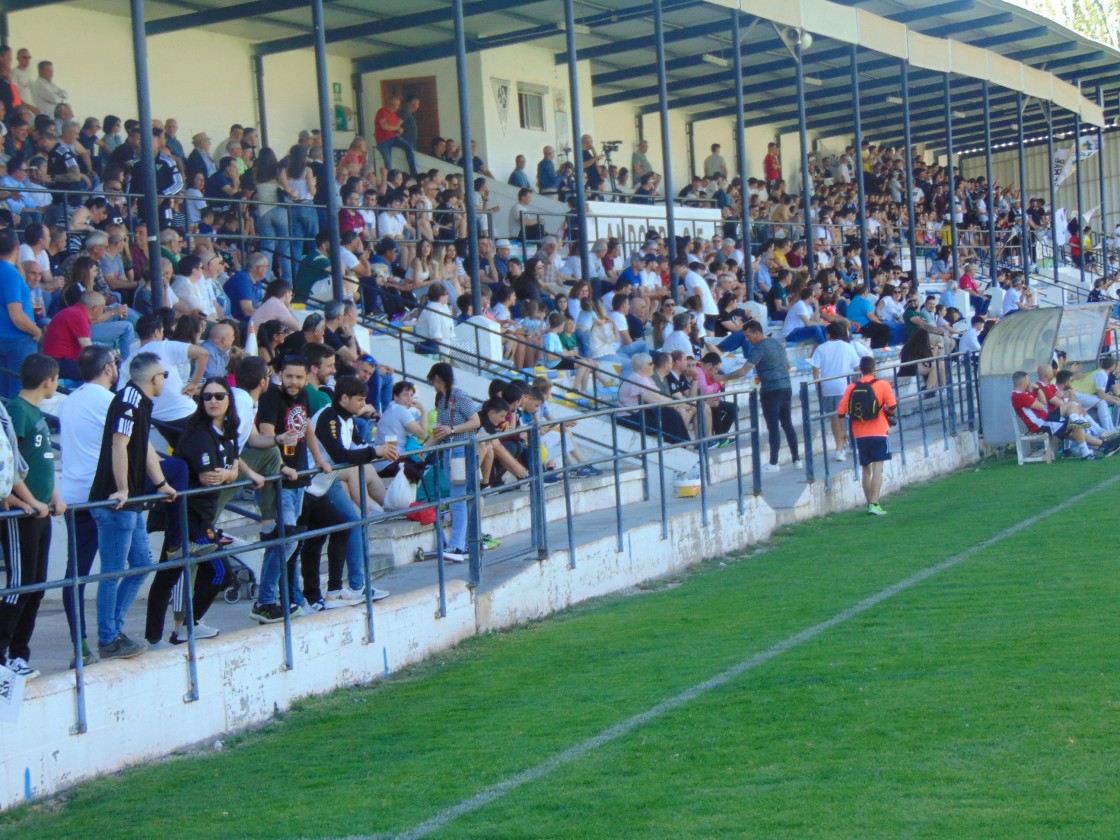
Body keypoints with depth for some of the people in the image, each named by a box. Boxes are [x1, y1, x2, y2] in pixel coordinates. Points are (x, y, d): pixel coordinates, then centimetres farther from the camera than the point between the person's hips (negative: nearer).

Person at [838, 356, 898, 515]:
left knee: (865, 469, 15)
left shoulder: (851, 388, 1)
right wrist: (888, 413, 7)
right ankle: (874, 504, -16)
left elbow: (841, 412, -2)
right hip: (879, 432, -3)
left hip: (860, 434, 3)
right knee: (877, 469, -6)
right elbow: (892, 406, -15)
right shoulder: (882, 385, -5)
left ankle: (870, 504, 22)